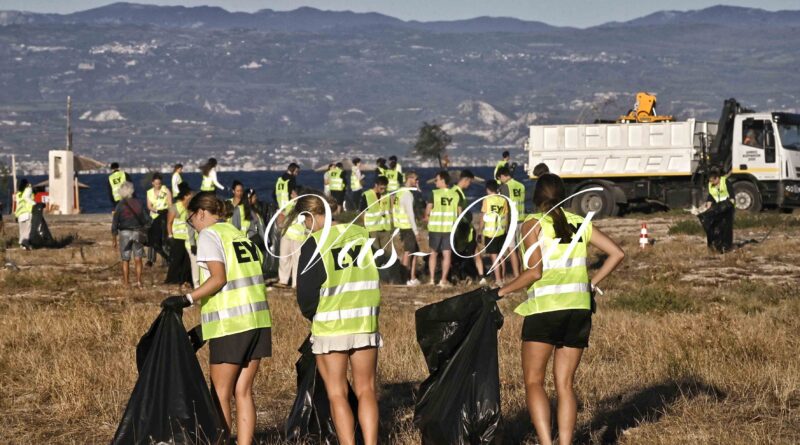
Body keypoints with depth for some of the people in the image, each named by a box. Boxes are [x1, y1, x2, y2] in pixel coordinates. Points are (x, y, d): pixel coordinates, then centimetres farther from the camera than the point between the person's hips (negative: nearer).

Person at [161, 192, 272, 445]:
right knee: (243, 392, 8)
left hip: (230, 324, -7)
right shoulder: (239, 235, 18)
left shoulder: (209, 235, -4)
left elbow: (219, 278, -16)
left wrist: (187, 300, -18)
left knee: (221, 395, 0)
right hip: (257, 319, 7)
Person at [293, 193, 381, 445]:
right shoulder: (363, 234, 2)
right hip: (365, 324, 3)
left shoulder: (315, 243, -11)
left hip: (330, 328, -3)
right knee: (365, 391, 11)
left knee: (337, 395, 6)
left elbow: (306, 291, -9)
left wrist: (310, 314, 10)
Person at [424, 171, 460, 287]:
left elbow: (428, 211, -7)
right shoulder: (455, 195, 0)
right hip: (450, 228, 1)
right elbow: (459, 213, 5)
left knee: (433, 253, 13)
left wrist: (427, 218, 13)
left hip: (435, 228, -1)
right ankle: (444, 280, 3)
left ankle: (432, 279, 14)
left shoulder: (433, 193, -9)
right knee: (447, 254, 5)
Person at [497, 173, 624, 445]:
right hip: (579, 308, 5)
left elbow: (535, 271, -13)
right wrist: (591, 284, 14)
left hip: (545, 309, -5)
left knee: (533, 382, 1)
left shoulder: (533, 224, -4)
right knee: (565, 384, 10)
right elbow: (617, 254, 8)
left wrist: (503, 291, -3)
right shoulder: (580, 223, 11)